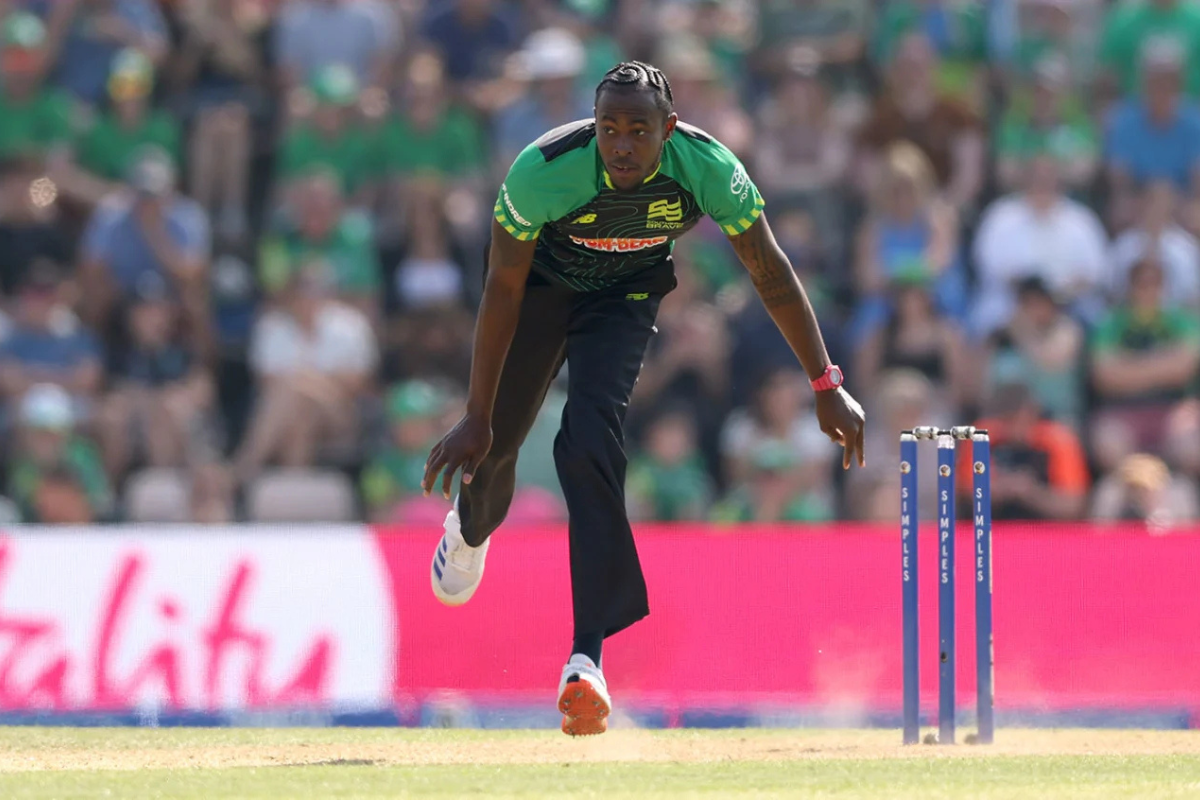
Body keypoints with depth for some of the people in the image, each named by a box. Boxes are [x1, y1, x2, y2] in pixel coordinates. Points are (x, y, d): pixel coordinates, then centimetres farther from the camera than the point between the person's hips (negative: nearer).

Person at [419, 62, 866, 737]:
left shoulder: (710, 170, -33)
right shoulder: (542, 172, -36)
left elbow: (772, 275, -19)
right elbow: (503, 291, -24)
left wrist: (827, 386, -17)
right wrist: (475, 418, -21)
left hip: (626, 295, 0)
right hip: (544, 280, 0)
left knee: (592, 443, -21)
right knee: (494, 438, 9)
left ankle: (588, 654, -25)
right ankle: (471, 528, 51)